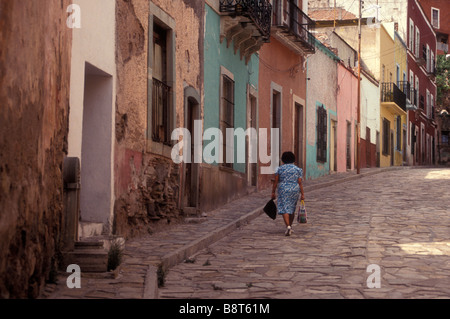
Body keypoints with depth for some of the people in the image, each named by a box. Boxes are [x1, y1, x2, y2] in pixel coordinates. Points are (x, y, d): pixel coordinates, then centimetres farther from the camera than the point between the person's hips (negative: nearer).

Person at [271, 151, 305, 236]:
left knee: (285, 209, -5)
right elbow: (300, 183, -1)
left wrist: (273, 192, 4)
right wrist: (302, 194, 2)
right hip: (295, 190, 2)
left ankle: (288, 226, -22)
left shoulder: (279, 169, 1)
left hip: (283, 190, -2)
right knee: (292, 209, 16)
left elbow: (276, 182, -2)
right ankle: (290, 227, 25)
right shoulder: (298, 169, 3)